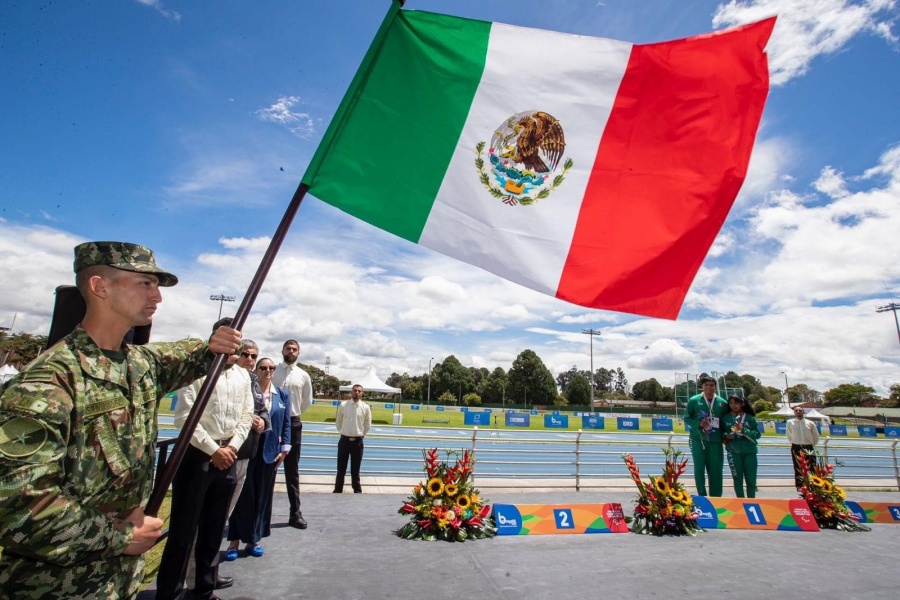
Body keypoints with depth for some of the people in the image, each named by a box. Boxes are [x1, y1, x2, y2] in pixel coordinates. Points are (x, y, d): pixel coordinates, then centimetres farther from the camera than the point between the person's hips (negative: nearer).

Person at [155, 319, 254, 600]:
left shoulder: (243, 376, 8)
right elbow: (183, 416, -14)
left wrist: (232, 447, -4)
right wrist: (213, 450, -13)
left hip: (227, 456, 6)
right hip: (196, 454, -5)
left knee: (214, 529, 16)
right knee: (183, 529, 3)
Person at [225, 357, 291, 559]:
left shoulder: (283, 395, 8)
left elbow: (286, 424, 8)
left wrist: (284, 449, 1)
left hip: (269, 449, 3)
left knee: (263, 494, 10)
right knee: (243, 494, 4)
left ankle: (253, 539, 23)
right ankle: (235, 540, 17)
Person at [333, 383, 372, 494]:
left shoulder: (366, 407, -4)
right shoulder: (343, 405, -3)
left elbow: (367, 425, 7)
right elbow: (338, 422, 10)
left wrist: (360, 435, 8)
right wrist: (343, 432, 10)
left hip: (357, 441, 0)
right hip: (344, 440, 1)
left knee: (355, 469, 9)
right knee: (341, 469, 9)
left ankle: (357, 491, 21)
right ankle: (338, 491, 22)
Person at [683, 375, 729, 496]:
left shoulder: (722, 403, 4)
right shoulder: (694, 400, -1)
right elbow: (686, 418, 3)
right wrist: (698, 423, -14)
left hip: (716, 441, 2)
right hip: (698, 440, -1)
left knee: (716, 471, 5)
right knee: (699, 469, 3)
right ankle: (702, 497, 14)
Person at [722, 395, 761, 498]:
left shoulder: (750, 418, 0)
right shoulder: (726, 418, 1)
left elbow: (757, 434, -3)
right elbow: (721, 432, 7)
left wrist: (744, 430, -17)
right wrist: (726, 435, -14)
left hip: (749, 452, 0)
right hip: (733, 452, 0)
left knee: (751, 479, 5)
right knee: (737, 479, 6)